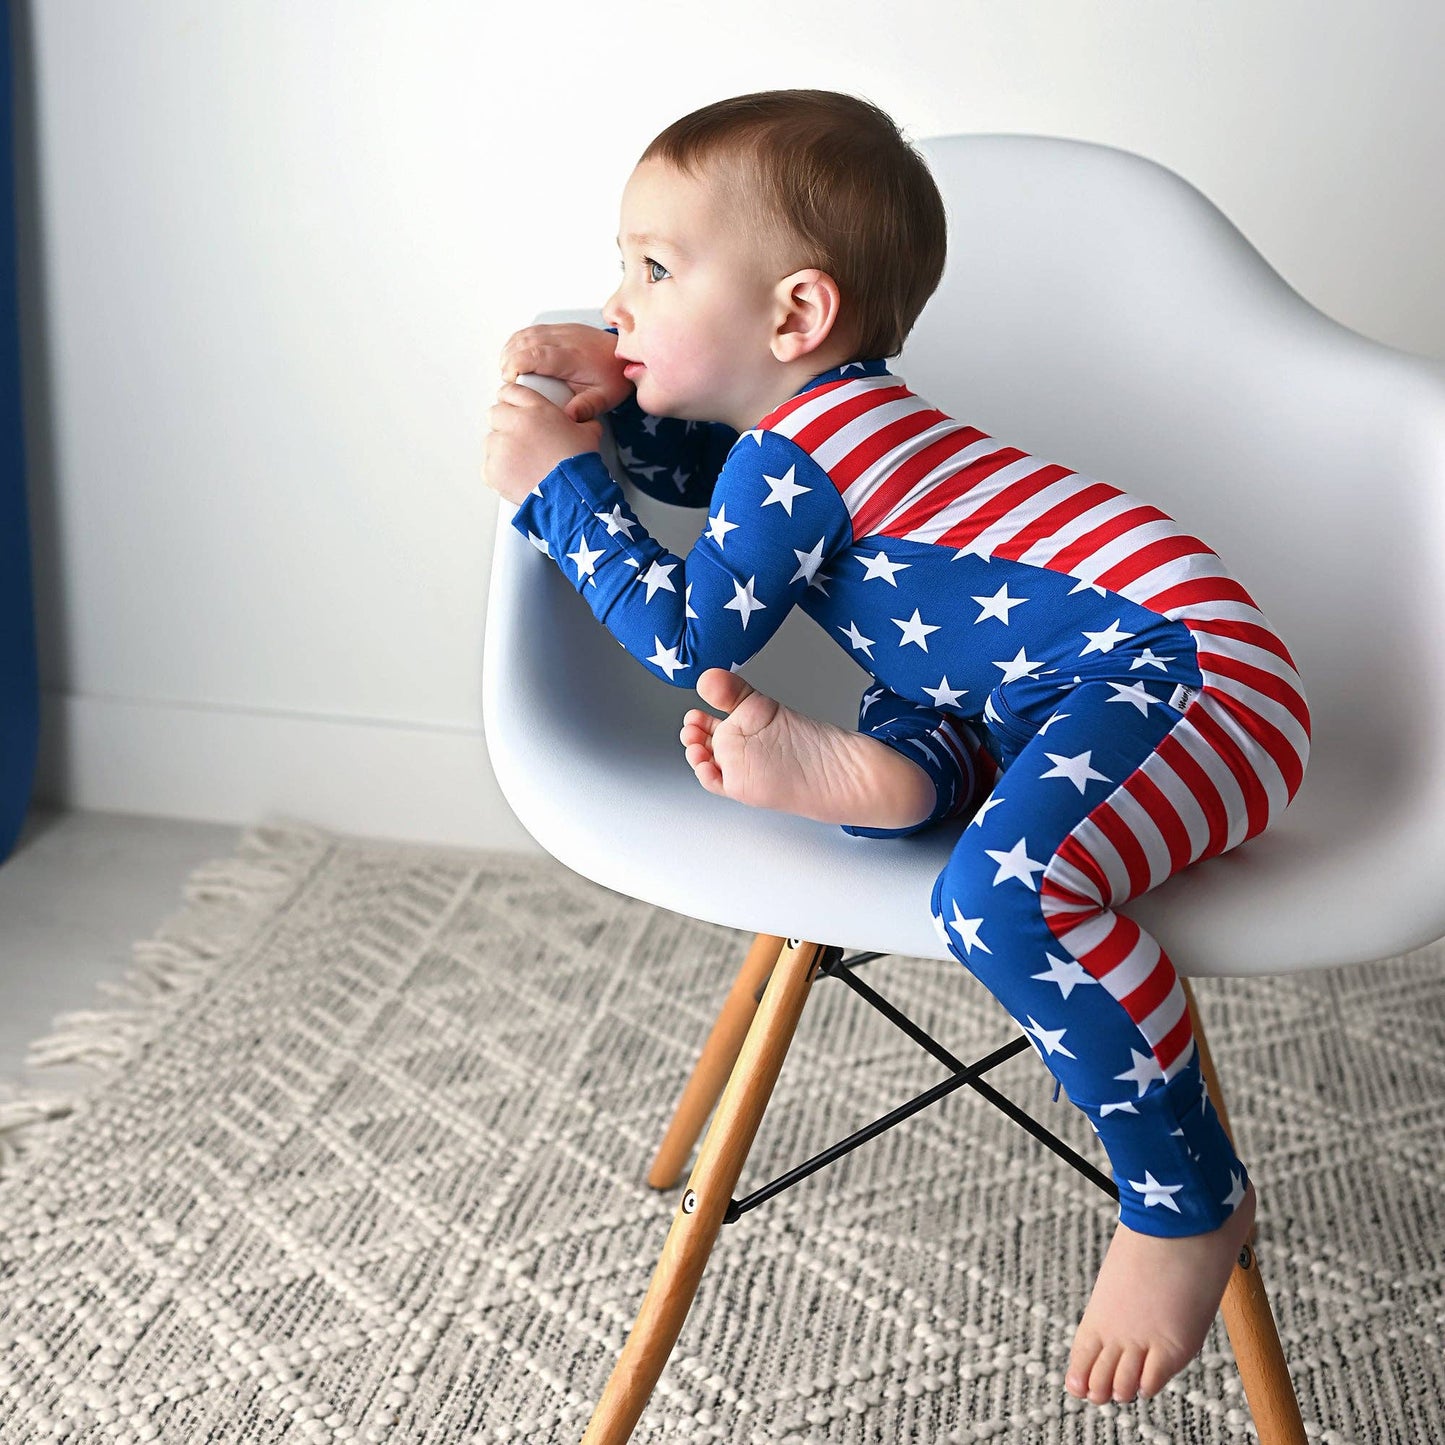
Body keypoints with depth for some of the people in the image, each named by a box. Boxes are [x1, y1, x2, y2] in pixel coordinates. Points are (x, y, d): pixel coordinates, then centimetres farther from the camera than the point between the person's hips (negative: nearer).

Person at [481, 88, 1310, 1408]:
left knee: (1006, 892, -33)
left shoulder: (794, 460, -10)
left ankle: (1187, 1198, -19)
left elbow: (684, 641, -4)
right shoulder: (828, 410, 21)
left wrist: (558, 481, 2)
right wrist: (610, 397, 21)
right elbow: (696, 470, 41)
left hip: (1180, 663, -11)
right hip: (1078, 683, 11)